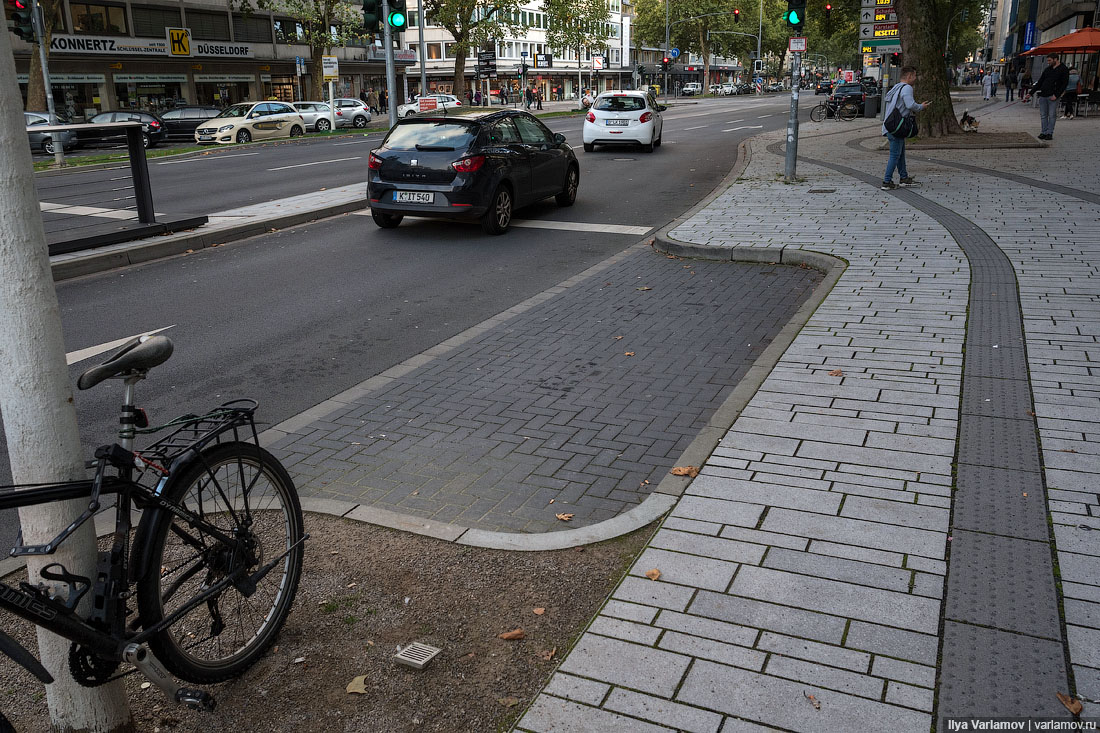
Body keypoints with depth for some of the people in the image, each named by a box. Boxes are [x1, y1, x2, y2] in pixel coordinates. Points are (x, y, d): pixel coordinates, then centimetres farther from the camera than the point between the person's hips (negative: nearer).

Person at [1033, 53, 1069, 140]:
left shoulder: (1063, 69, 0)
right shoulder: (1047, 69, 16)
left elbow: (1064, 84, -5)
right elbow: (1040, 82, 18)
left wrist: (1056, 95, -14)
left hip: (1052, 97, -5)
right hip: (1042, 96, 5)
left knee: (1052, 116, -3)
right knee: (1043, 115, 4)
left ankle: (1050, 133, 1)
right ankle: (1044, 132, 9)